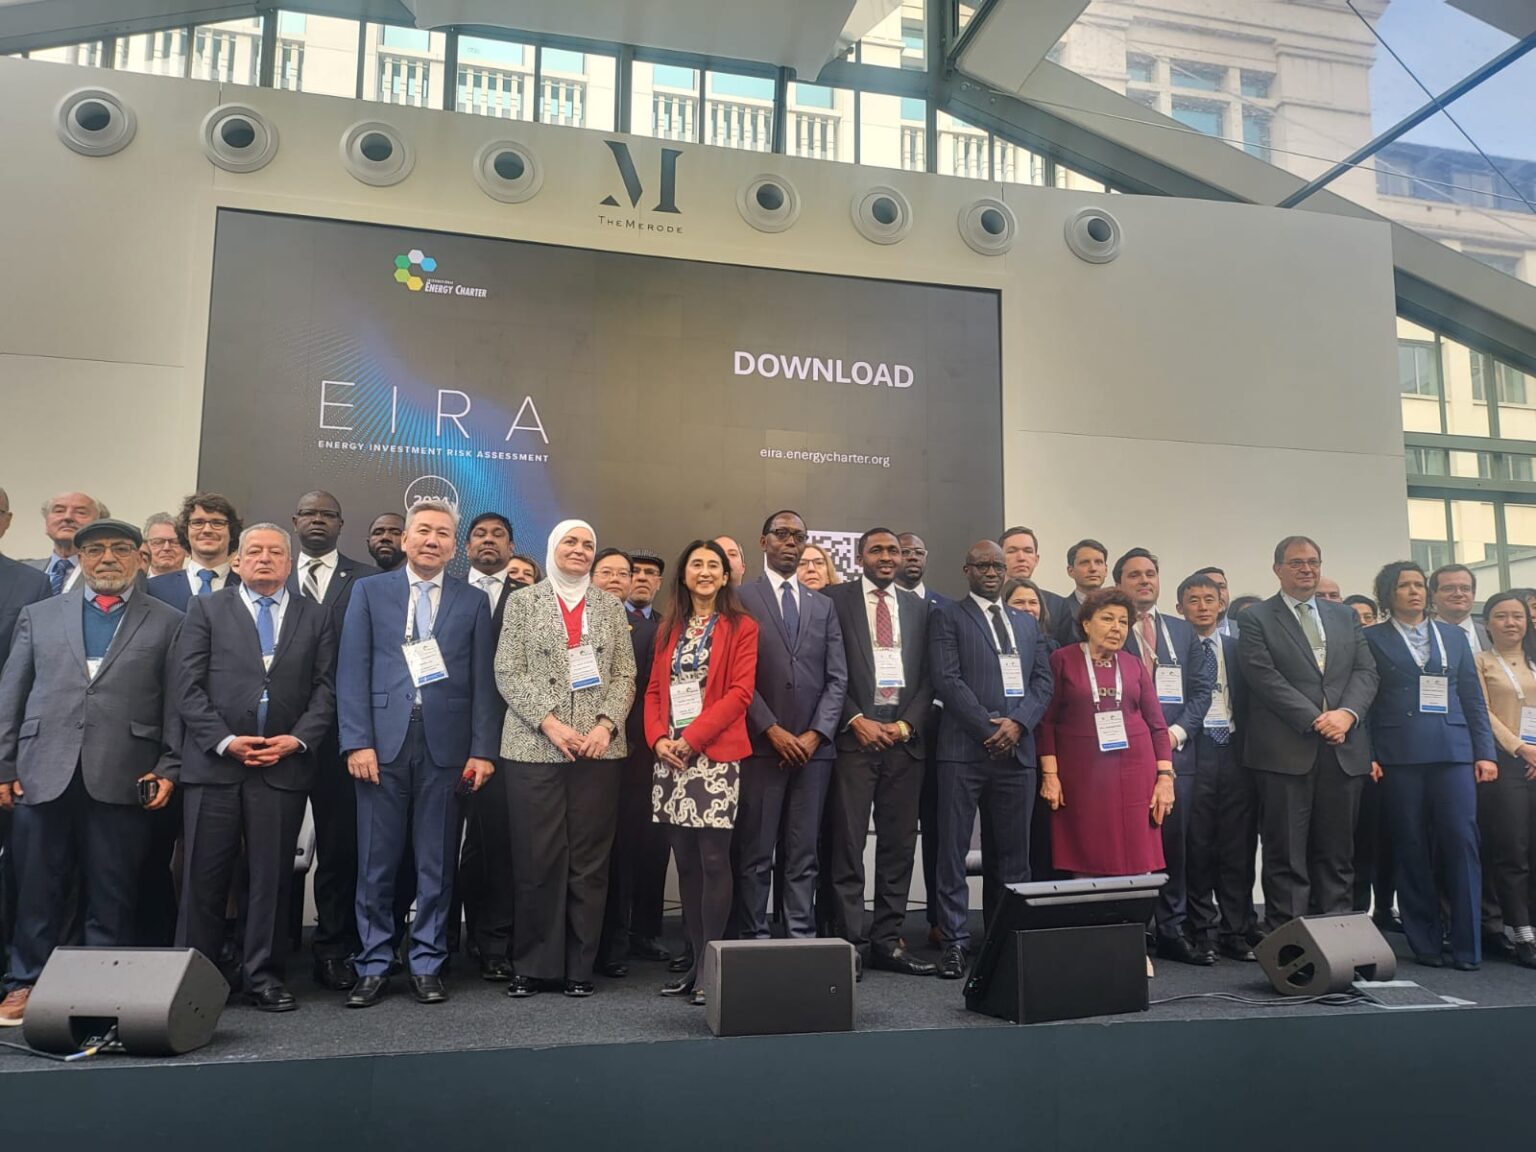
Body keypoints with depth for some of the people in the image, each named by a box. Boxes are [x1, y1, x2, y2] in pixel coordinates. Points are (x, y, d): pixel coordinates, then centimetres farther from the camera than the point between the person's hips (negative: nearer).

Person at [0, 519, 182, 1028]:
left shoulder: (168, 623, 7)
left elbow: (177, 704, 3)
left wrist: (168, 769, -5)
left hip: (122, 780, -2)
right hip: (43, 775, 2)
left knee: (112, 897, 4)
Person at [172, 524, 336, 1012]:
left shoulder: (315, 616, 11)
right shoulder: (206, 609, 8)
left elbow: (325, 688, 6)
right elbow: (186, 684, 0)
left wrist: (297, 739, -8)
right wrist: (224, 740, -9)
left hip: (284, 764, 1)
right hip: (213, 762, -1)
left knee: (271, 876, 6)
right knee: (204, 875, 3)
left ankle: (262, 976, 16)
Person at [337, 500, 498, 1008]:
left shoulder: (473, 602, 10)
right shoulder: (369, 591, 9)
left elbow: (482, 681, 6)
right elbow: (352, 672, 2)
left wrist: (482, 750, -2)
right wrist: (357, 741, -7)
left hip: (446, 745, 1)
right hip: (384, 742, 0)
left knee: (437, 864, 6)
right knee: (376, 863, 5)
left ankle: (427, 965, 17)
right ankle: (373, 967, 17)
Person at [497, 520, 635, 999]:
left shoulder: (611, 605, 13)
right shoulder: (523, 601, 8)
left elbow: (625, 675, 8)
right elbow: (507, 672, -1)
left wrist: (607, 725, -8)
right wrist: (549, 723, -11)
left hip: (599, 747, 2)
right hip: (534, 746, -1)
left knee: (590, 860, 3)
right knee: (536, 860, 0)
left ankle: (579, 966, 13)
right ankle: (532, 965, 13)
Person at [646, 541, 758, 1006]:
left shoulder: (741, 626, 1)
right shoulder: (669, 627, 16)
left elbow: (740, 692, -7)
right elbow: (654, 689, 13)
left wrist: (692, 737, -14)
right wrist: (658, 738, -4)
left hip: (715, 755, -5)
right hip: (670, 757, 5)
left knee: (713, 859, -6)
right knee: (685, 862, 8)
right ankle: (696, 962, 16)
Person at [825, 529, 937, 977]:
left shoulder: (918, 608, 15)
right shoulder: (836, 599, 4)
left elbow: (928, 676, 10)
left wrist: (906, 725, -3)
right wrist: (856, 720, -10)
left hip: (905, 735, 4)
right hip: (854, 734, -3)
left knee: (899, 843, 5)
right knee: (848, 843, -3)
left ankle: (888, 940, 13)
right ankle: (852, 940, 5)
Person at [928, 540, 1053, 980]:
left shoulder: (1027, 622, 20)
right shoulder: (947, 617, 5)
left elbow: (1043, 680, 12)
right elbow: (946, 679, -6)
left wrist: (1018, 722, -5)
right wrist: (988, 728, -11)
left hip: (1016, 748, 4)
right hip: (964, 748, -4)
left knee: (1012, 853, 7)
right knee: (954, 849, -2)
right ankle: (955, 942, 4)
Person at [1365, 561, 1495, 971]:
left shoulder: (1453, 635, 15)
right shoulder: (1373, 638, 6)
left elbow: (1473, 697, 13)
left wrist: (1485, 752, 5)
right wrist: (1369, 755, -7)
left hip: (1454, 752, 2)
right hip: (1400, 756, -2)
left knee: (1461, 842, -5)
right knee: (1411, 849, 2)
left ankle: (1467, 946, 3)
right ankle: (1424, 944, 11)